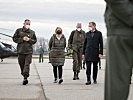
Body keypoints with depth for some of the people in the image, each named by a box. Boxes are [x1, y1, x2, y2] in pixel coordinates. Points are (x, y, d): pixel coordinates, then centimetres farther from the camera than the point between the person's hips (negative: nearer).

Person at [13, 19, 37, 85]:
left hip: (29, 51, 0)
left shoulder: (32, 32, 10)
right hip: (21, 50, 1)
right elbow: (14, 38, 3)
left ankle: (25, 78, -17)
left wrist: (29, 39, -6)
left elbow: (35, 40, 14)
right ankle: (24, 74, 25)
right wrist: (22, 39, -10)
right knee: (21, 64, 7)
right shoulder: (19, 30, 6)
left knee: (27, 64, -12)